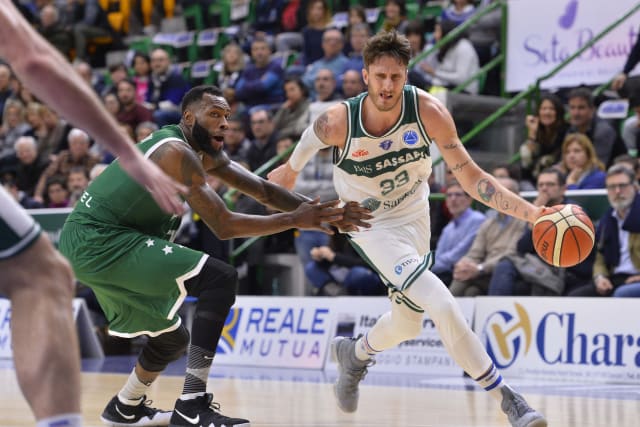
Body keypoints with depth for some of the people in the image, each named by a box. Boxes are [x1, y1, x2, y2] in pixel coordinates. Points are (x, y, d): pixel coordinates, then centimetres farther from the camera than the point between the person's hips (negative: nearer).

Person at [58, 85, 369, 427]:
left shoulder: (205, 154, 12)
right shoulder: (177, 154, -18)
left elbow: (263, 190, 14)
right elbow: (223, 226, -21)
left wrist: (315, 210, 1)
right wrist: (294, 220, -17)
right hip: (100, 241, -10)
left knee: (172, 338, 23)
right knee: (220, 279, -18)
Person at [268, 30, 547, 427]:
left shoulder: (428, 111, -24)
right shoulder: (339, 121, -28)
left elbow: (471, 177, -21)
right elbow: (313, 136, -2)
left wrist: (532, 212, -32)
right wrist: (291, 169, 18)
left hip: (415, 217, 4)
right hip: (372, 225, -4)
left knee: (408, 323, 19)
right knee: (443, 305, -21)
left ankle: (354, 354, 52)